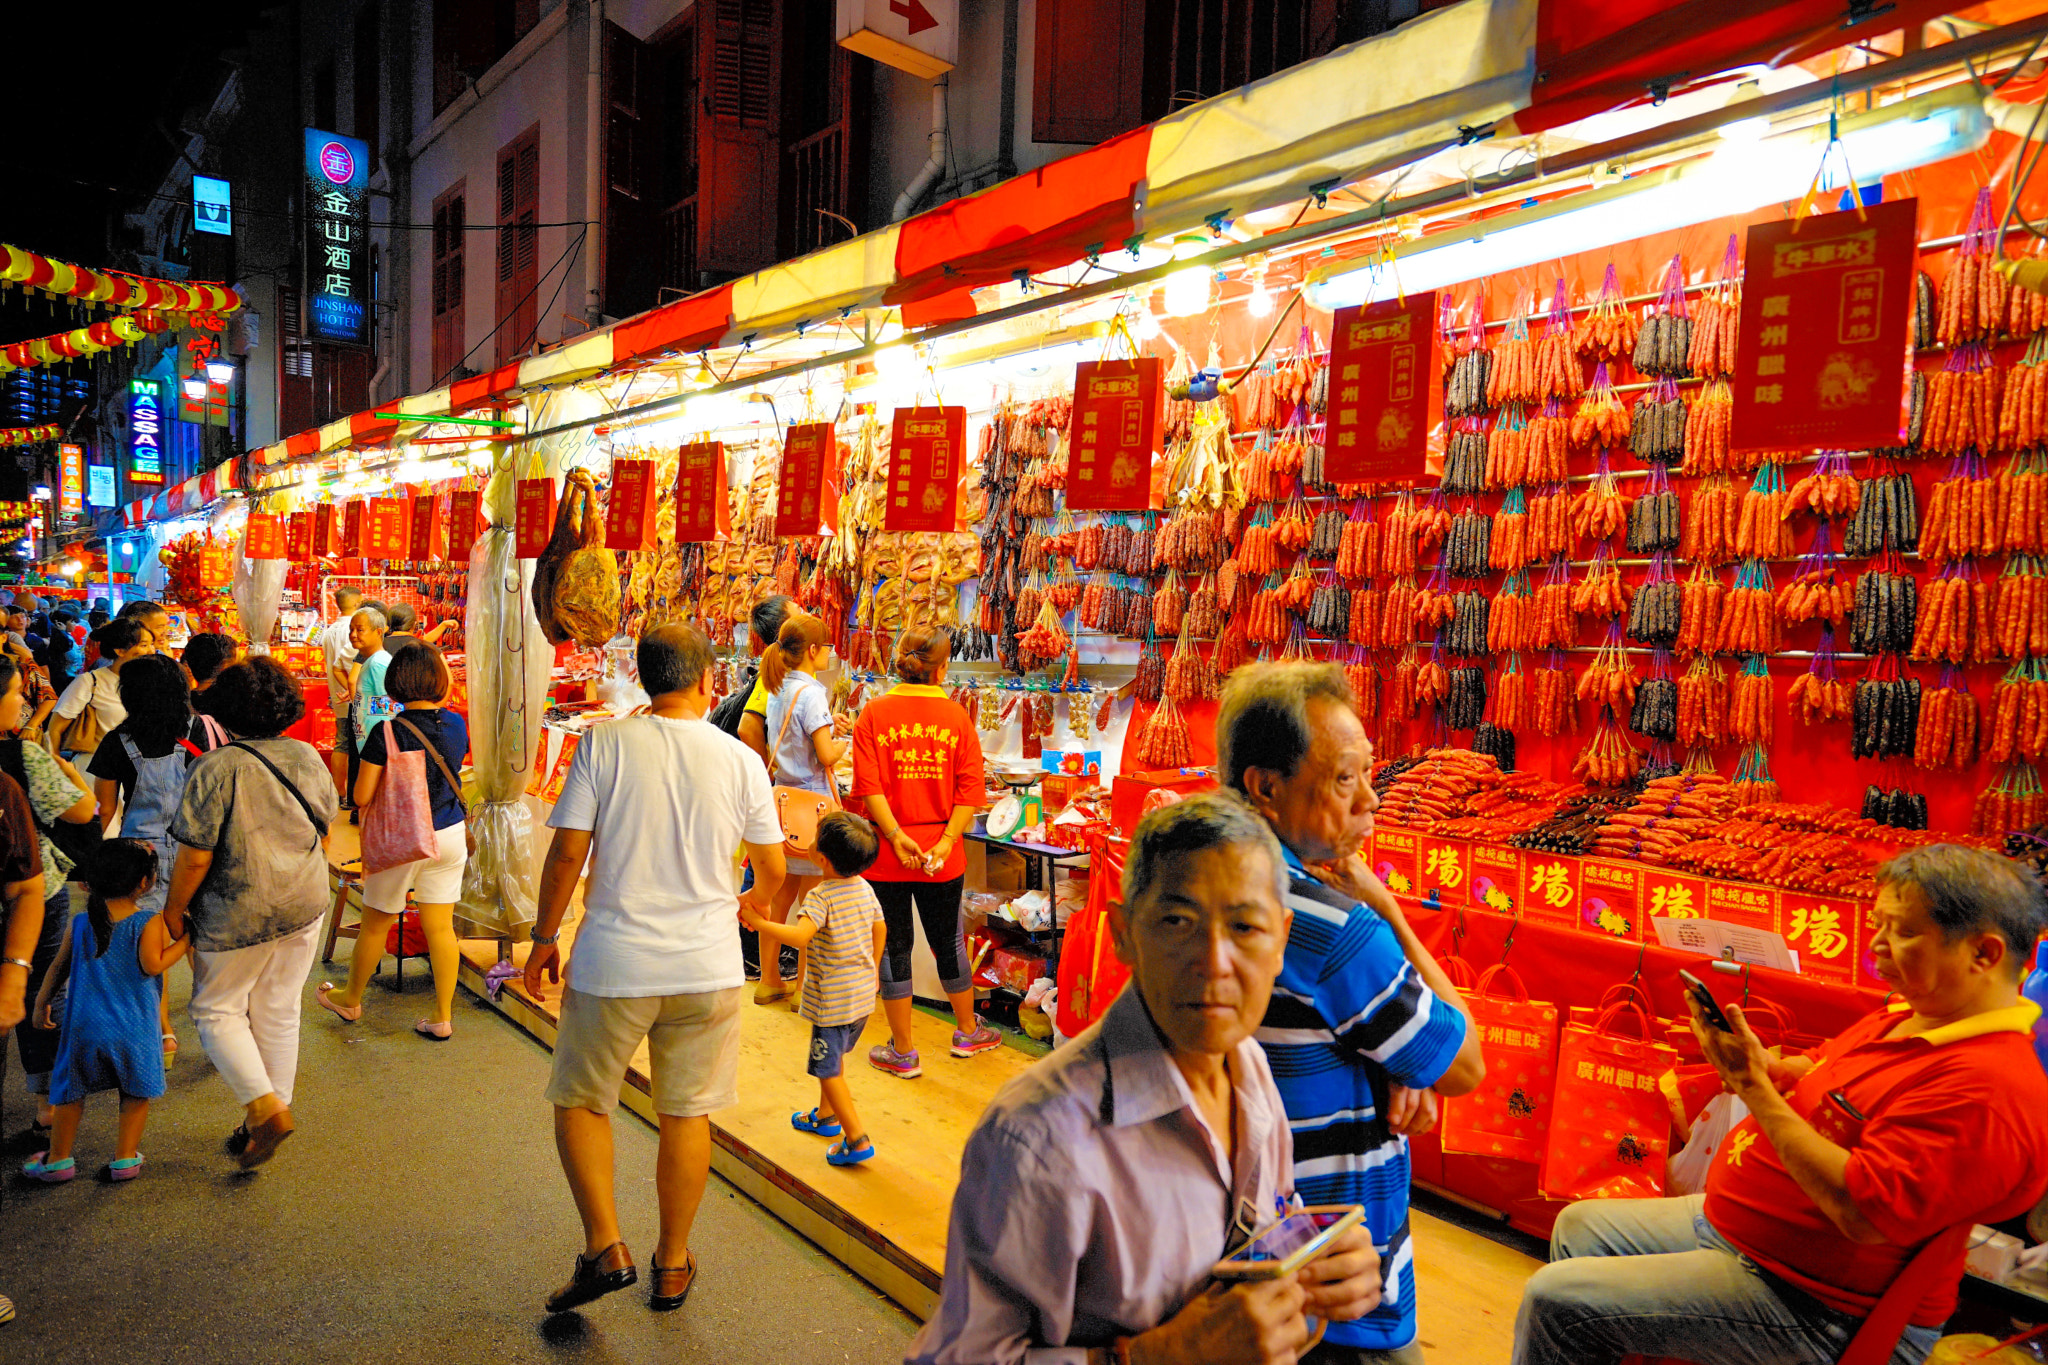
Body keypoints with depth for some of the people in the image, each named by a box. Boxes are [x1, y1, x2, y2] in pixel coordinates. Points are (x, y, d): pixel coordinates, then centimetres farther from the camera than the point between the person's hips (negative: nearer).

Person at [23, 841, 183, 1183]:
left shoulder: (80, 924, 2)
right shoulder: (149, 923, -11)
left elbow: (59, 968, 10)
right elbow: (152, 965, -20)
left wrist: (41, 1004, 23)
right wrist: (185, 940, -10)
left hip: (84, 1024, 3)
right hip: (134, 1027, -3)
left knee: (71, 1090, 19)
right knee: (136, 1091, 14)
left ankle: (59, 1159, 28)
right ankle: (125, 1158, 16)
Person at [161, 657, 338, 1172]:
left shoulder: (217, 768, -17)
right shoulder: (308, 758, 0)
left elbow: (195, 857, -17)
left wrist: (174, 909, -2)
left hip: (238, 915, -5)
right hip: (304, 906, 5)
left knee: (217, 1009, 12)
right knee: (279, 1013, 15)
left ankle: (266, 1107, -1)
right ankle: (268, 1118, 24)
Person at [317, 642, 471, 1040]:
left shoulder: (388, 732, -18)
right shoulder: (456, 724, -4)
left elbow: (362, 796, -15)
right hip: (450, 835, 4)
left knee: (375, 924, 16)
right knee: (440, 926, 9)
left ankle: (351, 1000, 38)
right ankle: (442, 1017, 15)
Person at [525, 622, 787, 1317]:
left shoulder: (604, 744, -8)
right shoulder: (740, 760, -3)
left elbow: (567, 852, -8)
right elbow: (772, 872, 5)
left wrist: (544, 937, 7)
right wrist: (747, 906, 28)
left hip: (614, 964, -1)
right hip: (707, 965, 2)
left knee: (579, 1100, 18)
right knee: (686, 1113, 15)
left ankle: (605, 1248, 10)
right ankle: (673, 1264, 27)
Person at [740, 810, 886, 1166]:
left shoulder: (821, 897, -24)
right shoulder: (865, 889, 1)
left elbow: (800, 936, -39)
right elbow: (880, 929, 13)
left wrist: (758, 922, -35)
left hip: (833, 1000, -8)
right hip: (864, 993, 8)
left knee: (829, 1069, 2)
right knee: (835, 1056, 27)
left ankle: (857, 1140, 0)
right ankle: (826, 1115, 44)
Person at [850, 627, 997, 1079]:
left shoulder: (873, 712, -4)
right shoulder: (957, 715, -2)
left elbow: (869, 785, -13)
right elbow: (970, 787, -8)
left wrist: (897, 836, -15)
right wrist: (947, 840, -12)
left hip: (887, 854, -1)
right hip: (942, 854, 2)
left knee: (893, 946, 9)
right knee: (947, 941, 19)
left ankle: (903, 1052, 18)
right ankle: (967, 1032, 37)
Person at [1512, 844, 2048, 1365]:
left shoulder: (1988, 1086, -28)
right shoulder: (1912, 1016, 5)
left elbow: (1863, 1213, -33)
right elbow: (1813, 1077, 17)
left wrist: (1753, 1086, -29)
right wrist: (1756, 1059, -7)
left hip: (1816, 1311, -10)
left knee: (1555, 1299, -15)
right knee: (1579, 1225, 23)